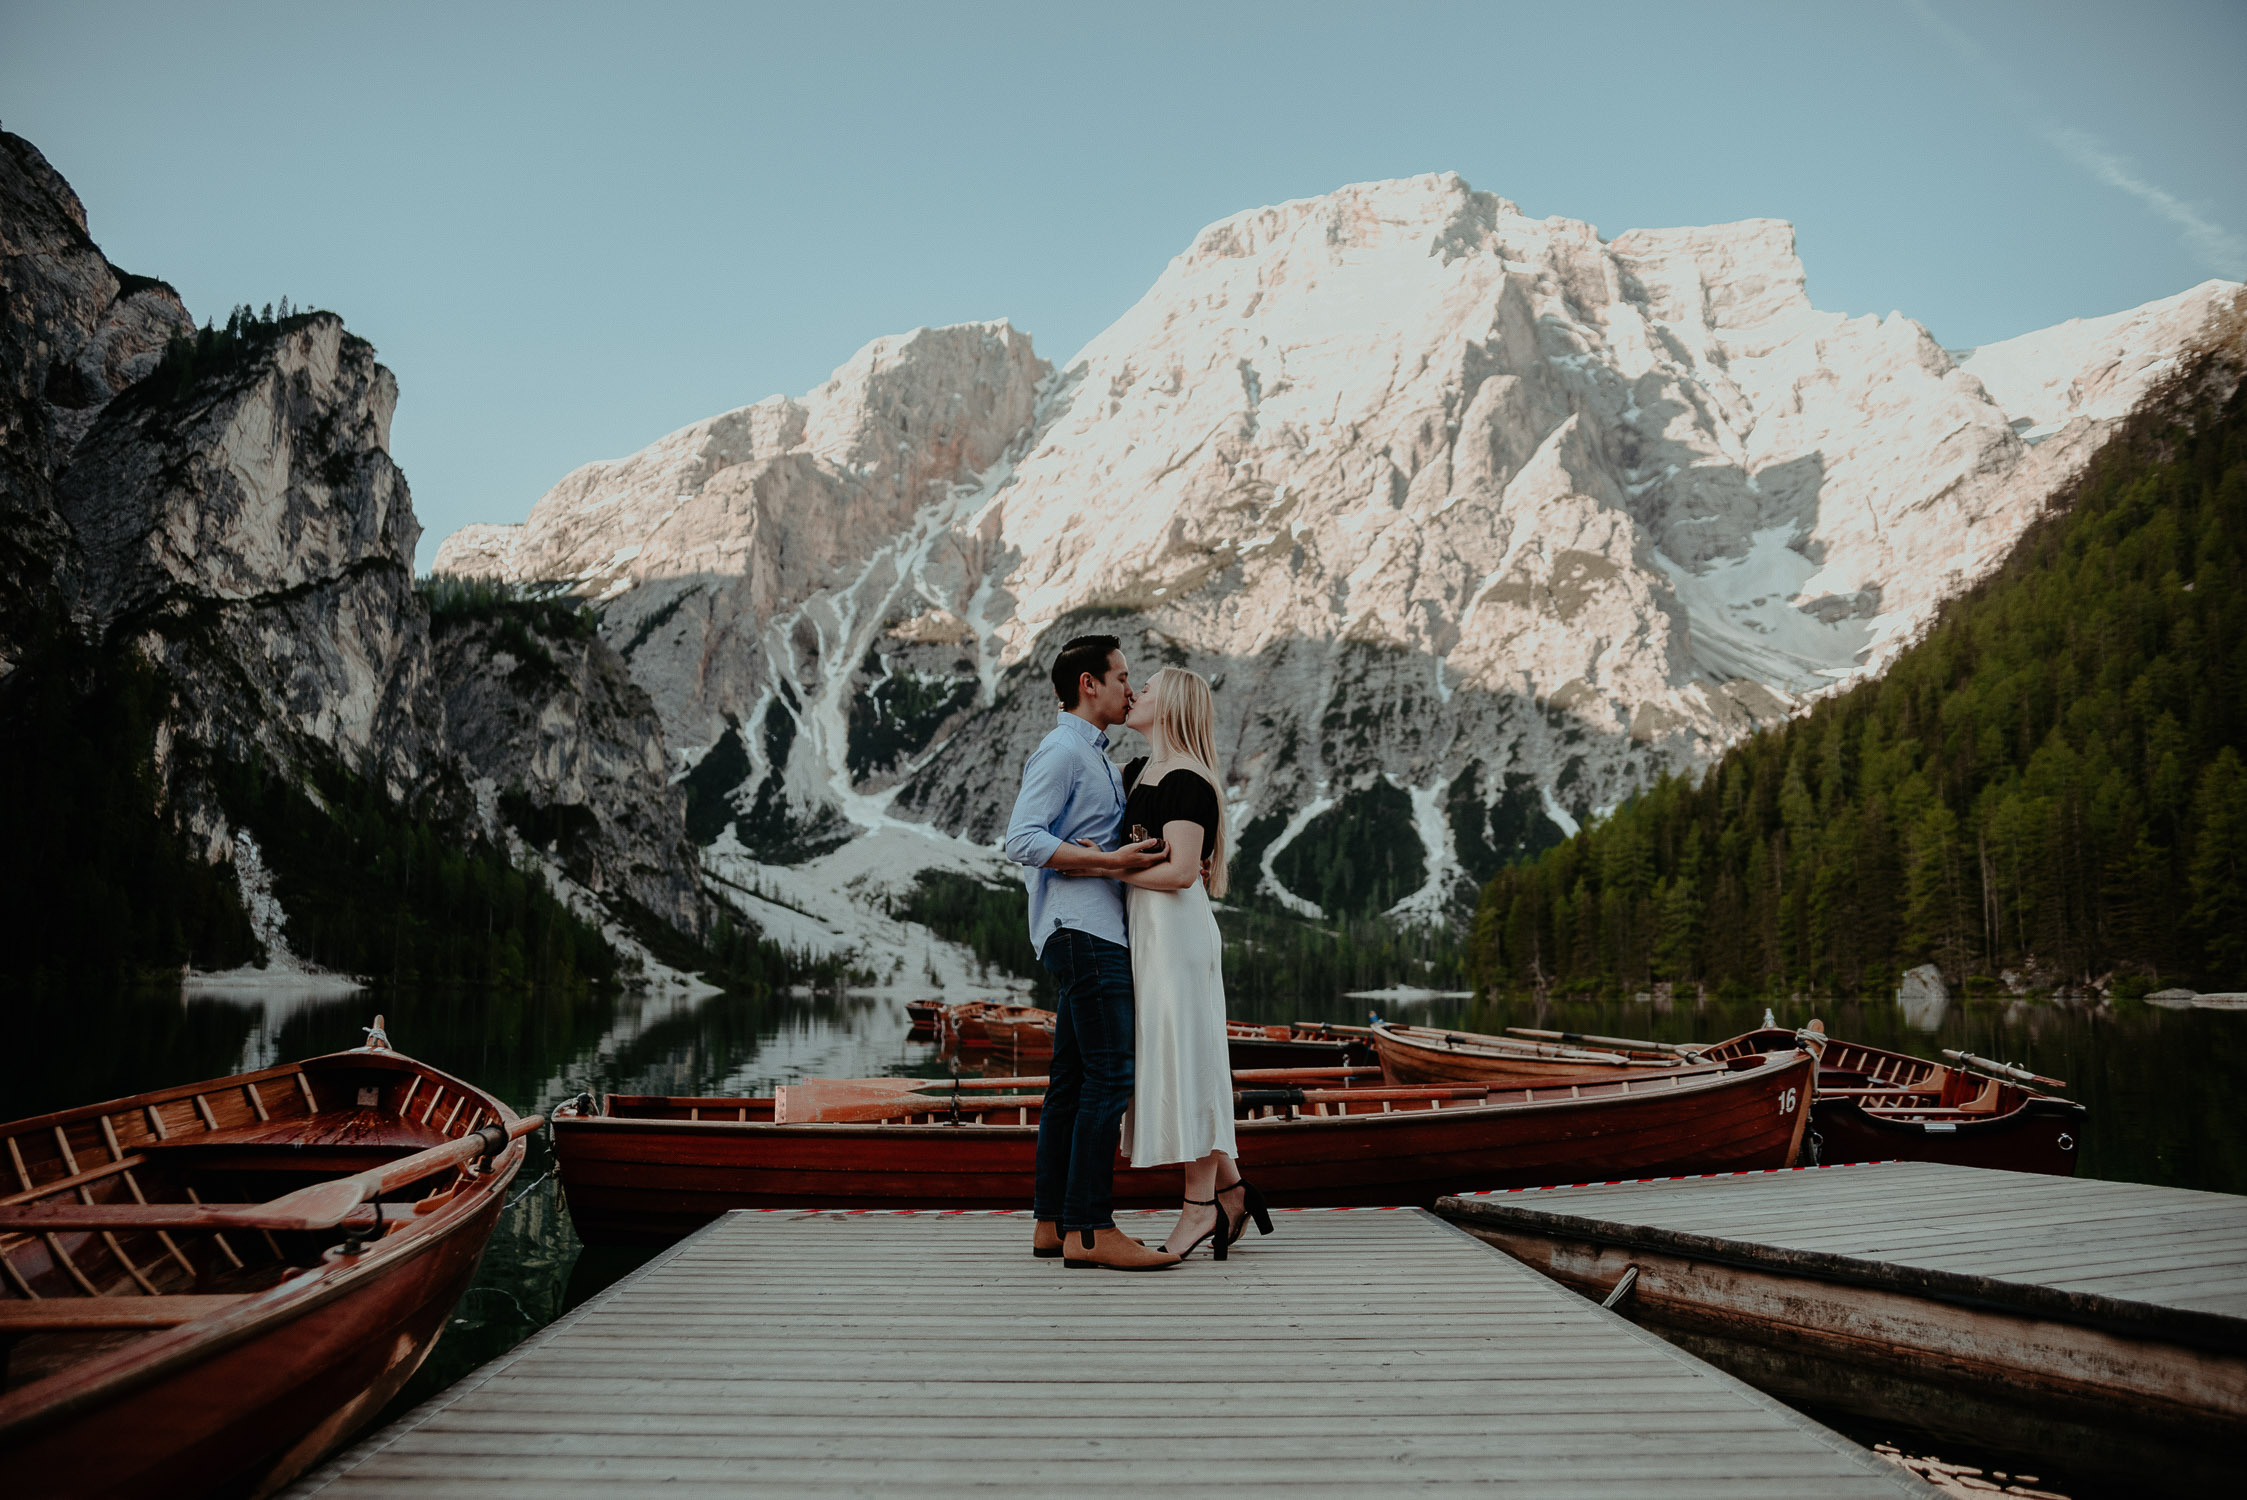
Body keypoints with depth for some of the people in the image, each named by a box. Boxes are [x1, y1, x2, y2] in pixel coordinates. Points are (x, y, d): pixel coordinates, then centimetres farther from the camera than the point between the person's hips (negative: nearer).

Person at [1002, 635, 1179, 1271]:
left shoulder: (1098, 759, 24)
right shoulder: (1061, 750, -8)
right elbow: (1023, 840, -17)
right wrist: (1109, 861, -21)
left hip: (1096, 935, 10)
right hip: (1082, 931, -10)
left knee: (1072, 1078, 8)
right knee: (1110, 1077, -13)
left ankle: (1053, 1223, 11)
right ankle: (1091, 1230, -13)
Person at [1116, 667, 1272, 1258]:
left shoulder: (1187, 781, -13)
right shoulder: (1138, 772, 14)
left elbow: (1179, 872, -20)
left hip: (1176, 925, -9)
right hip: (1145, 926, 9)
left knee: (1183, 1055, -3)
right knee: (1168, 1058, 12)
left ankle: (1201, 1203, 6)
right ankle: (1229, 1188, 20)